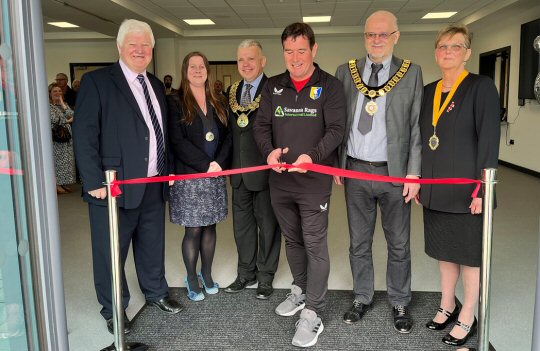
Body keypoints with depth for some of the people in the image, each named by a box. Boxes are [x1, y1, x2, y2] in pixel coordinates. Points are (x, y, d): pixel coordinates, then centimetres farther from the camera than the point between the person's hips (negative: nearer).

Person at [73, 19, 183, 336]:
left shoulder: (156, 85, 13)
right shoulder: (97, 81, -7)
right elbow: (84, 134, -12)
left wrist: (168, 170, 11)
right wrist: (94, 181, -16)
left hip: (155, 185, 6)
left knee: (153, 245, 20)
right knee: (111, 251, 8)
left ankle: (156, 292, 40)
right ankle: (114, 310, 27)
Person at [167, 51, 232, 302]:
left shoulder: (218, 104, 12)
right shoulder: (175, 103, -3)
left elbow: (227, 137, 6)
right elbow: (177, 141, -12)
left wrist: (219, 163, -11)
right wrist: (206, 164, -16)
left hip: (216, 177, 4)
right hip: (189, 176, -4)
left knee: (210, 226, 10)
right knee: (193, 230, 1)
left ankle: (207, 274, 25)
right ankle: (191, 279, 17)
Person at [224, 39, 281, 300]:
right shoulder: (231, 92, 10)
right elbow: (230, 129, 11)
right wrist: (229, 162, 4)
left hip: (266, 169, -6)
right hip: (239, 170, 6)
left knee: (267, 224, 8)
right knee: (241, 224, 16)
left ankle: (265, 276, 25)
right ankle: (246, 273, 32)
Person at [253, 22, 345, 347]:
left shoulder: (330, 86, -2)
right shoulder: (273, 87, 10)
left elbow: (335, 129, -9)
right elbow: (261, 125, 6)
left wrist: (312, 156, -27)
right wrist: (269, 151, -15)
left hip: (314, 181, -4)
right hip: (280, 180, 5)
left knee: (315, 245, -1)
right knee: (292, 240, 18)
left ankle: (313, 314, 8)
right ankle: (300, 290, 38)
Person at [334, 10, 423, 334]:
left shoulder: (411, 73, 0)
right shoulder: (346, 72, 5)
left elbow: (416, 126, -1)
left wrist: (414, 173, -7)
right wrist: (336, 164, 1)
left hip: (394, 173, -1)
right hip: (355, 171, 2)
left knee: (399, 244, 10)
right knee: (359, 242, 14)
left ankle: (400, 303, 29)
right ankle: (362, 298, 31)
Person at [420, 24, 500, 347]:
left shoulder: (482, 87, -7)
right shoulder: (429, 92, 10)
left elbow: (489, 139, -13)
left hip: (466, 189, -6)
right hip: (436, 189, 6)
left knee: (469, 254, 6)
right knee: (445, 249, 17)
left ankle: (467, 319, 21)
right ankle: (448, 305, 33)